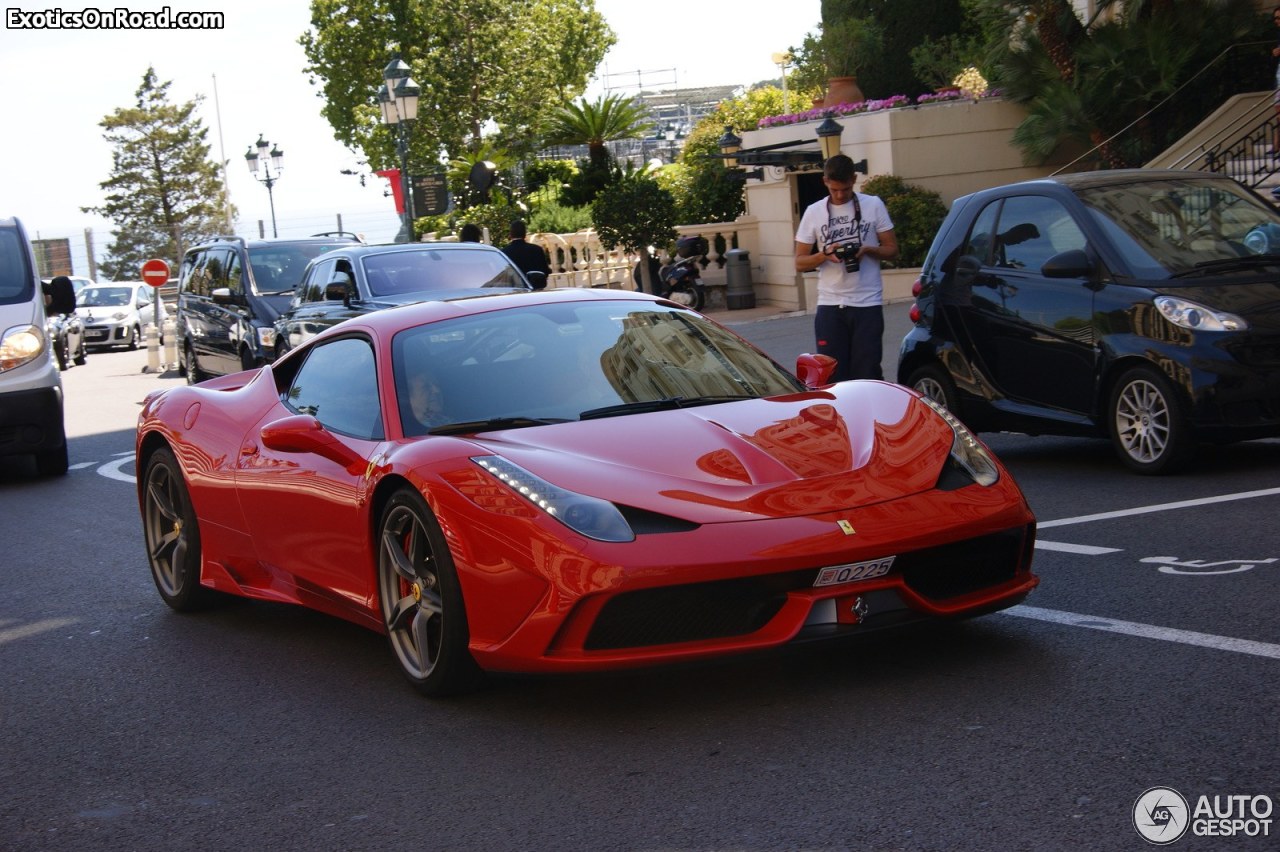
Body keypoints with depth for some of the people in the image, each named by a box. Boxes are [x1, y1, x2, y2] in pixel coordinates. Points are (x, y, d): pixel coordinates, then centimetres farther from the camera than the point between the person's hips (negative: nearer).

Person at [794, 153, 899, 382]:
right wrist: (825, 254, -13)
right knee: (832, 376, -1)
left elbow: (892, 249, 7)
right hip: (830, 305, 1)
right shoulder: (814, 212, 6)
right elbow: (800, 263, 7)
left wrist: (867, 250, -13)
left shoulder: (873, 206, 4)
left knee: (867, 375, -1)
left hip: (868, 304, -1)